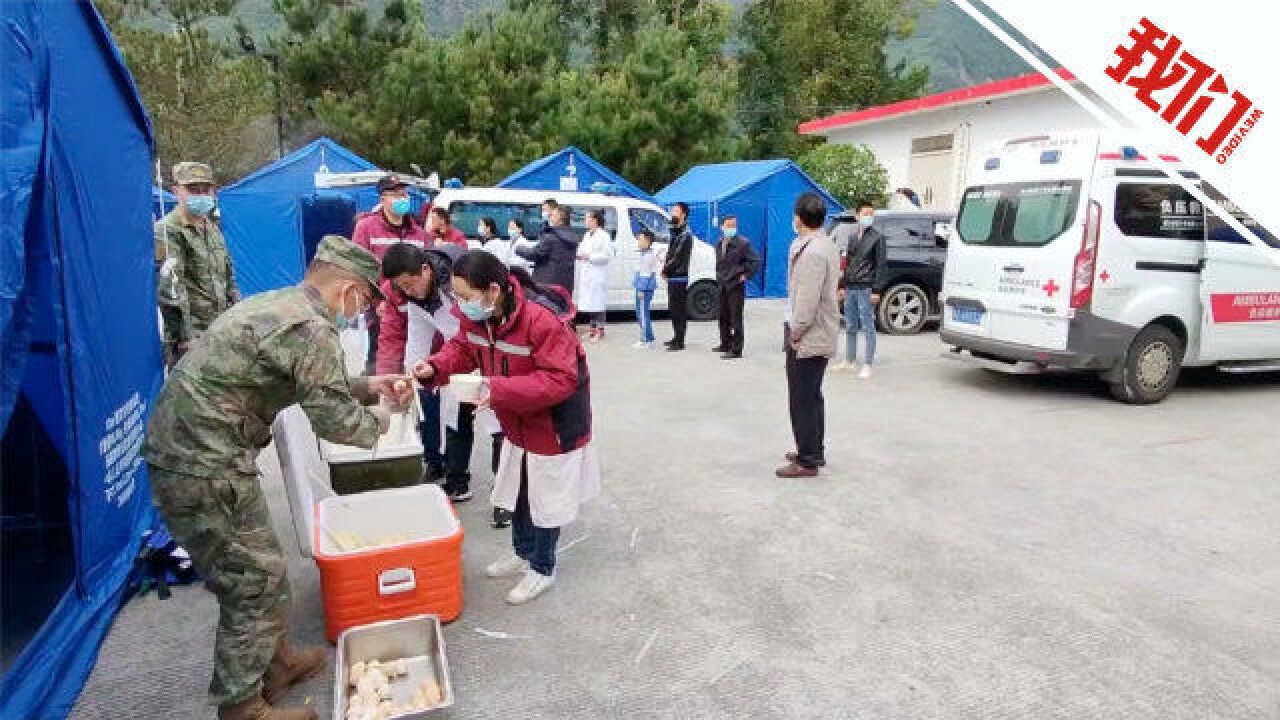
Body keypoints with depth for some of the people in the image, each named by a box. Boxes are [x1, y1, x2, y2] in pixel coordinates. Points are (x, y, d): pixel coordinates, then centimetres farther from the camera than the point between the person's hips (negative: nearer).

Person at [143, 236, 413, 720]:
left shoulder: (276, 305, 13)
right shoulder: (312, 327, -18)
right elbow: (333, 420, -14)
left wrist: (368, 386, 19)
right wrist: (377, 422, 4)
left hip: (180, 450, 10)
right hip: (205, 468, -10)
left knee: (258, 571, 22)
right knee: (255, 585, 3)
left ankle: (276, 662, 38)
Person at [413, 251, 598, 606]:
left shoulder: (542, 319, -35)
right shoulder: (476, 314, -11)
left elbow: (560, 380, -34)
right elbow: (463, 347, 4)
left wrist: (498, 390, -40)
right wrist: (435, 367, -17)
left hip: (554, 424, -7)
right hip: (516, 423, 8)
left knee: (546, 498, 9)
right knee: (517, 491, 22)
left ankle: (543, 569, 30)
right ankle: (523, 553, 45)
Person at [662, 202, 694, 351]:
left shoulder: (685, 234, -14)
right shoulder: (676, 232, 17)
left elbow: (677, 257, -18)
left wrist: (665, 270, -8)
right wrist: (666, 269, 5)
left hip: (679, 278, -10)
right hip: (673, 277, 10)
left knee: (679, 309, -6)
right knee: (673, 308, 15)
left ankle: (679, 342, -2)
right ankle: (676, 337, 24)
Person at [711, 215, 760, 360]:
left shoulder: (743, 243, -10)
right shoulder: (719, 244, 12)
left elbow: (755, 261, -12)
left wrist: (745, 275, -12)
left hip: (736, 286, -7)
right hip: (722, 286, 7)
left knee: (735, 319, -5)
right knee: (723, 317, 15)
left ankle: (736, 349, -2)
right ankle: (725, 344, 28)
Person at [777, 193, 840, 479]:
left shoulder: (811, 253, -22)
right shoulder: (827, 245, 12)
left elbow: (807, 302, -24)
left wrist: (796, 333, -15)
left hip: (808, 339, -10)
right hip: (822, 335, 10)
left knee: (803, 401, -1)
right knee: (812, 397, 20)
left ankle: (808, 461, 8)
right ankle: (814, 451, 32)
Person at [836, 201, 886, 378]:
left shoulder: (877, 238, -2)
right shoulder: (853, 239, 17)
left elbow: (881, 264, -7)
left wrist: (876, 290, -14)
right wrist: (843, 285, 12)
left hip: (866, 289, -6)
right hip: (850, 288, 6)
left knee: (867, 327, -3)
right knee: (850, 327, 12)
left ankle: (868, 365, 2)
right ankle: (850, 361, 22)